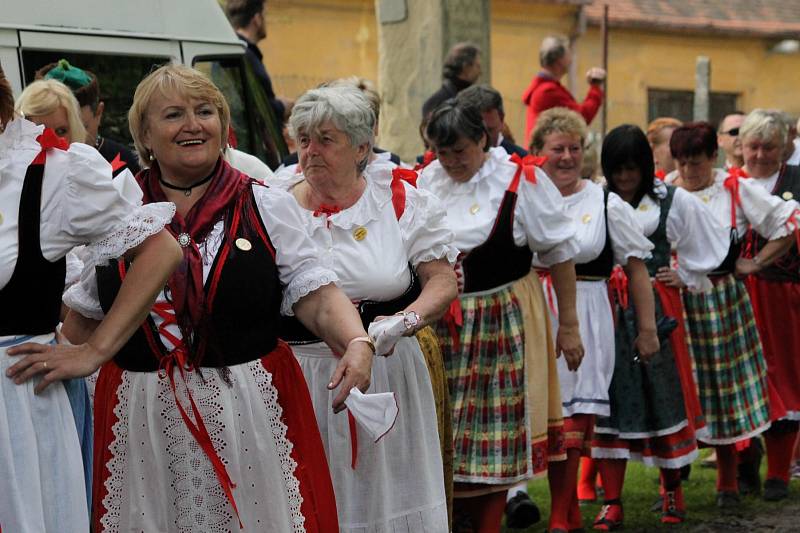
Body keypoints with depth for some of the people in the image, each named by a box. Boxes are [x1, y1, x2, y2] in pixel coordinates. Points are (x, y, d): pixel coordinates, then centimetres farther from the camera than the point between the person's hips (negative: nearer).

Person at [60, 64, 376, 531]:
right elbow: (81, 321, 15)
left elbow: (316, 296, -6)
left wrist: (357, 343, -21)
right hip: (144, 418, 1)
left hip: (252, 412, -1)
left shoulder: (267, 206, 3)